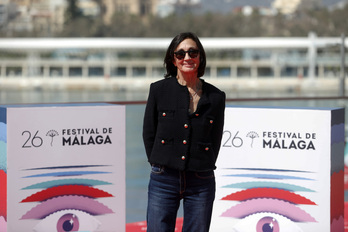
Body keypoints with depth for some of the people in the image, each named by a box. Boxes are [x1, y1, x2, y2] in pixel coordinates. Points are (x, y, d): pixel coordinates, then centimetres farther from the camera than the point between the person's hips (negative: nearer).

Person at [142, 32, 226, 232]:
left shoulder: (216, 97, 5)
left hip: (201, 183, 1)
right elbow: (149, 134, 7)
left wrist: (202, 169, 4)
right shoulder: (159, 90, 3)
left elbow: (215, 140, 11)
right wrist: (159, 166, 3)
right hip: (164, 180, -1)